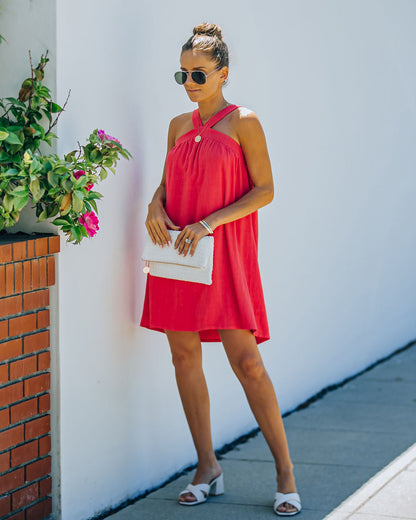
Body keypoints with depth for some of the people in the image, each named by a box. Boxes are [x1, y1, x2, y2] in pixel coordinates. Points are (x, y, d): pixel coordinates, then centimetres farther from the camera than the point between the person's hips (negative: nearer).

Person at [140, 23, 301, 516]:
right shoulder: (179, 126, 14)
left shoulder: (243, 122, -2)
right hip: (175, 249, 6)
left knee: (246, 359, -9)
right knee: (184, 356, 4)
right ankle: (207, 468, 15)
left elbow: (265, 190, -7)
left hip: (224, 251, -5)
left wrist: (210, 222, -16)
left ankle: (285, 471, 0)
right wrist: (154, 205, -2)